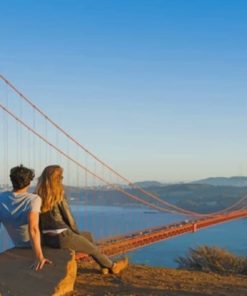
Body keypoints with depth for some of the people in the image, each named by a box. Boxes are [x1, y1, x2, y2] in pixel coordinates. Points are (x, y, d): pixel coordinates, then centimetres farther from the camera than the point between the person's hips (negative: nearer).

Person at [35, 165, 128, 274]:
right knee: (93, 248, 19)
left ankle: (104, 265, 35)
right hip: (62, 237, -7)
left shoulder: (38, 196, 3)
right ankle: (112, 266, 42)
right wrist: (77, 233, 11)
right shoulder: (59, 196, -15)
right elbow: (68, 218, -9)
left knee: (88, 235, 27)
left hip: (47, 238, 7)